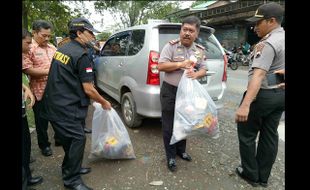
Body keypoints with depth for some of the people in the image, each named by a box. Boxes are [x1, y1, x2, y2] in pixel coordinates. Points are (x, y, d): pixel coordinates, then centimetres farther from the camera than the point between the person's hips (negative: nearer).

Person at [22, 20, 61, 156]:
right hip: (40, 92, -5)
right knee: (41, 120, 9)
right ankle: (44, 145, 26)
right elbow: (27, 69, -17)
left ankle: (59, 138, 37)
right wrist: (49, 71, -21)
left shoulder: (52, 47, 11)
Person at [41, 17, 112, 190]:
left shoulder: (62, 49, 12)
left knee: (71, 138, 20)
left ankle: (71, 168, 36)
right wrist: (104, 102, -2)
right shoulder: (82, 55, -17)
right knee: (78, 139, -3)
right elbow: (88, 89, -18)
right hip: (66, 108, -10)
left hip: (55, 103, 10)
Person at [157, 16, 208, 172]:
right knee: (169, 126, 3)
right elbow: (160, 66, -14)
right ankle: (171, 156, 20)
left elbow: (203, 70, 6)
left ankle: (181, 150, 38)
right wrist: (181, 64, -22)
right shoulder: (171, 46, -8)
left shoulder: (200, 50, 6)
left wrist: (196, 74, -17)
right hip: (170, 91, -4)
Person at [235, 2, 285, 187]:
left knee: (247, 135, 6)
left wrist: (245, 104, -38)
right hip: (281, 93, 9)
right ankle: (263, 177, 27)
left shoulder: (268, 43, -20)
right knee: (269, 135, 14)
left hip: (263, 95, -9)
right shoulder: (282, 38, 10)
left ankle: (251, 174, 20)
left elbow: (258, 75, -32)